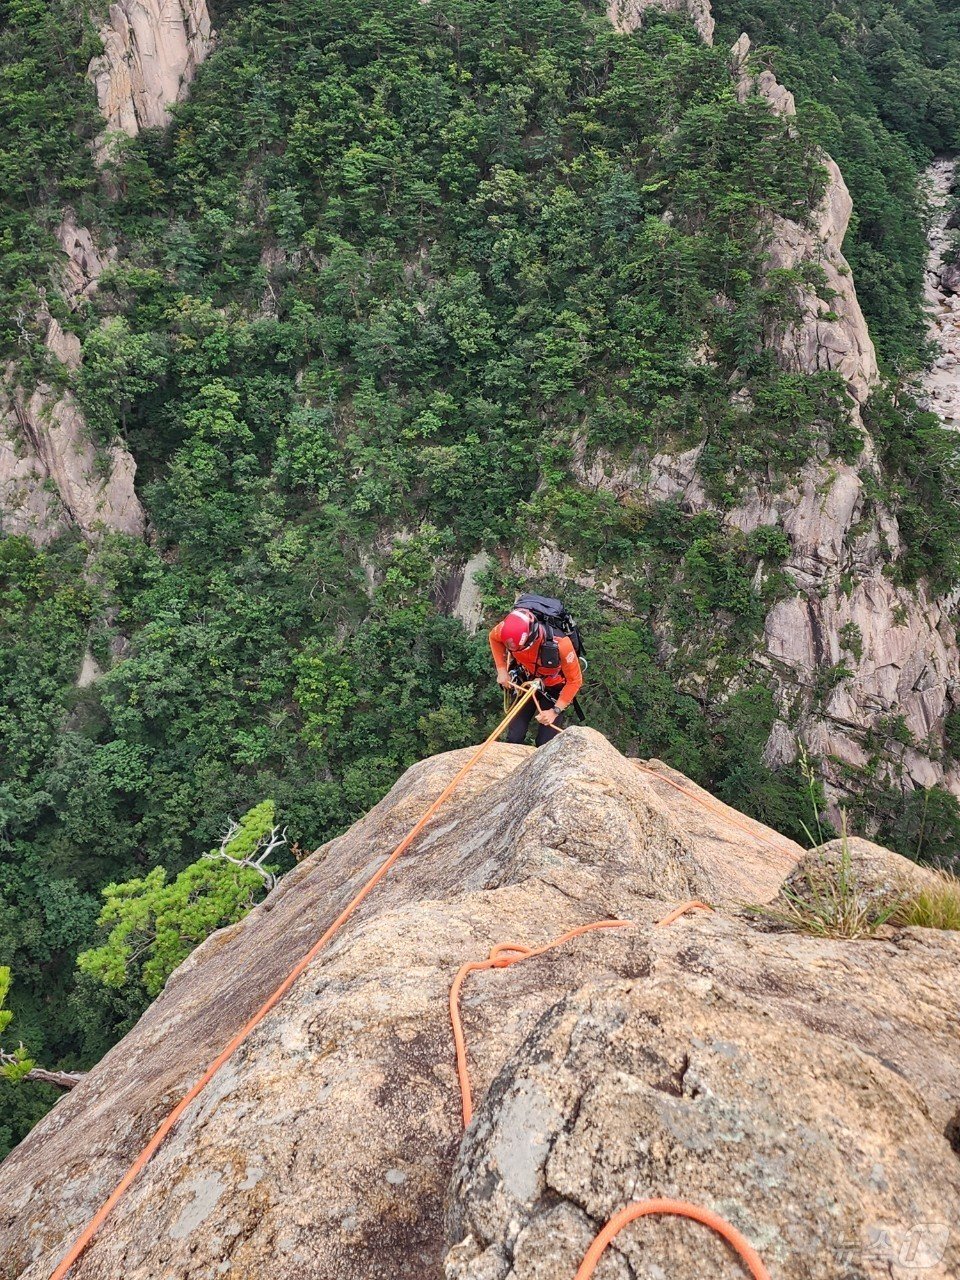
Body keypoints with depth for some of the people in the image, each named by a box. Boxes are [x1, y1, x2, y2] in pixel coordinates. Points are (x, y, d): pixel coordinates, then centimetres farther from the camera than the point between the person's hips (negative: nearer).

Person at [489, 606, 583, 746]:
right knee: (514, 738, -2)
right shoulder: (511, 629, -30)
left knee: (545, 744, -7)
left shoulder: (559, 644, -40)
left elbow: (575, 680, -24)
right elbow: (494, 637, -4)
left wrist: (555, 711, -26)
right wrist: (502, 670, -10)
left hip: (554, 688, -3)